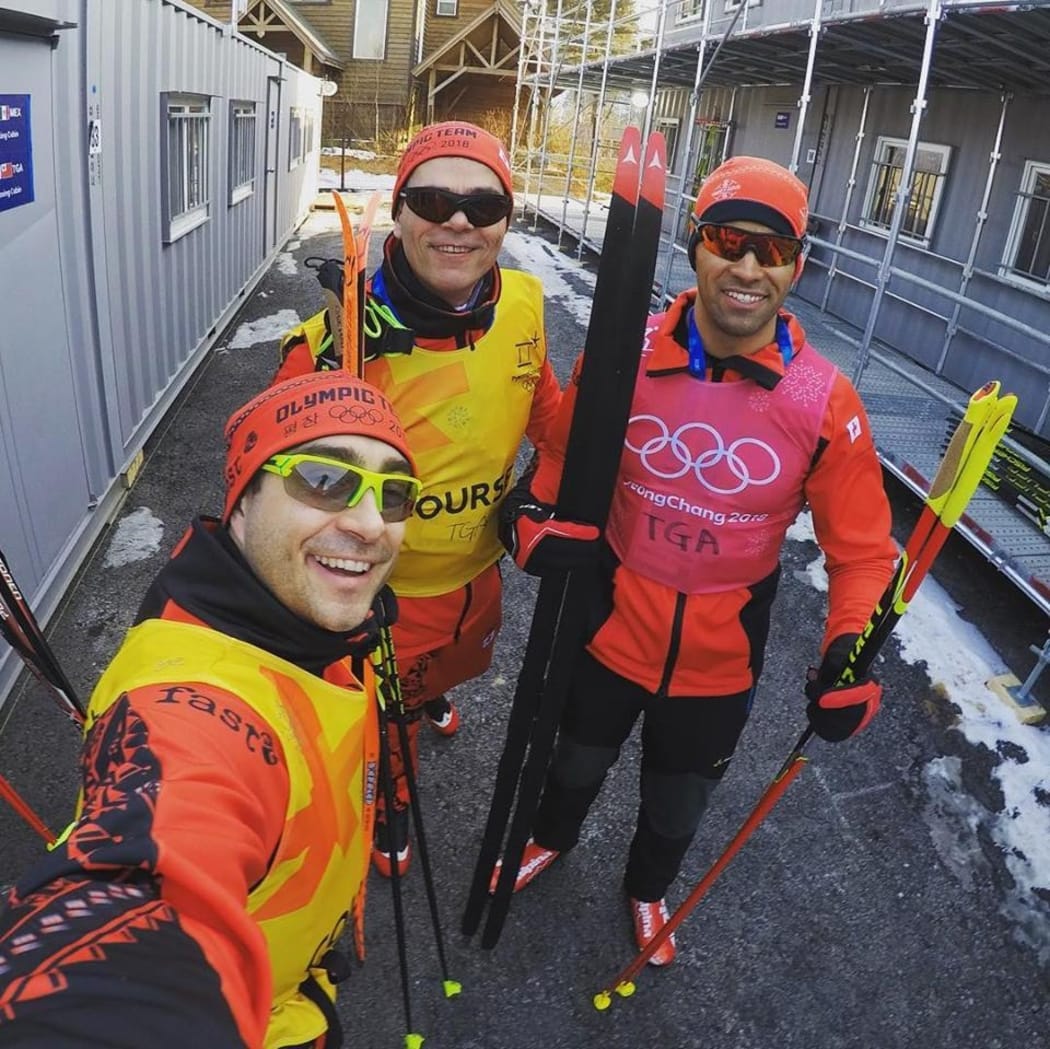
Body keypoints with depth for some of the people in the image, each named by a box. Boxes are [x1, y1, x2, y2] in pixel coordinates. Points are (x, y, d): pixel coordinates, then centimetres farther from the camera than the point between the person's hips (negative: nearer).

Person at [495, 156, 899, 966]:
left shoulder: (825, 400, -19)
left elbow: (863, 549, -10)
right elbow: (563, 458, 0)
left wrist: (851, 653, -24)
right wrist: (537, 518, -19)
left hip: (722, 656, 0)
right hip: (611, 623, 1)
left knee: (678, 803, 26)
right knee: (579, 761, 28)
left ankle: (649, 888, 62)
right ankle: (552, 839, 65)